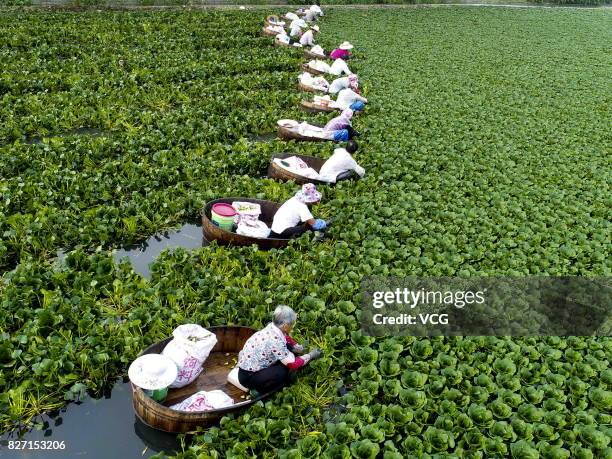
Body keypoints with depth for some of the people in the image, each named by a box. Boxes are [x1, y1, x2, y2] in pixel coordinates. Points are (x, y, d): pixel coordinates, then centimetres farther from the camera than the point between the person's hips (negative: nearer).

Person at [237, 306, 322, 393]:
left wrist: (300, 348, 6)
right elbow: (293, 364, -23)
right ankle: (260, 390, -1)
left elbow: (286, 338, 18)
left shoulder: (272, 327, -6)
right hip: (248, 377, -9)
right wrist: (310, 355, -9)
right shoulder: (276, 340, -30)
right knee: (284, 371, -25)